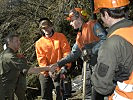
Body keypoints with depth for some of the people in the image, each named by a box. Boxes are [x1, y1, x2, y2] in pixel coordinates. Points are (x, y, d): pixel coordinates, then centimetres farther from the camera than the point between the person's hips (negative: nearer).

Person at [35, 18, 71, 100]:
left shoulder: (61, 37, 1)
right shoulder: (39, 43, 4)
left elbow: (66, 52, -5)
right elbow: (41, 59, -3)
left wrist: (65, 66, -18)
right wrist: (48, 71, -17)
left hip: (59, 71, -2)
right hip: (46, 73, 2)